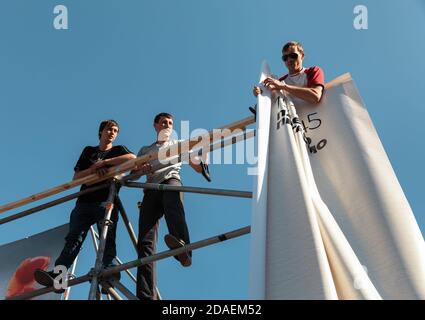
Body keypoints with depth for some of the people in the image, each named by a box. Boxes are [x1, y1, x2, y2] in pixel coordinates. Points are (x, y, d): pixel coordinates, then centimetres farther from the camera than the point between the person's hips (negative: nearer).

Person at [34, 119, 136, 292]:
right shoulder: (88, 151, 25)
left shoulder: (118, 150, 18)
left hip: (107, 200, -2)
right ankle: (57, 274, -27)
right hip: (84, 201, 2)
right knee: (74, 238, -13)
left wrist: (103, 162, -7)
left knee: (107, 238, -15)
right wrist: (94, 168, -4)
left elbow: (133, 158, -8)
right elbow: (76, 178, 15)